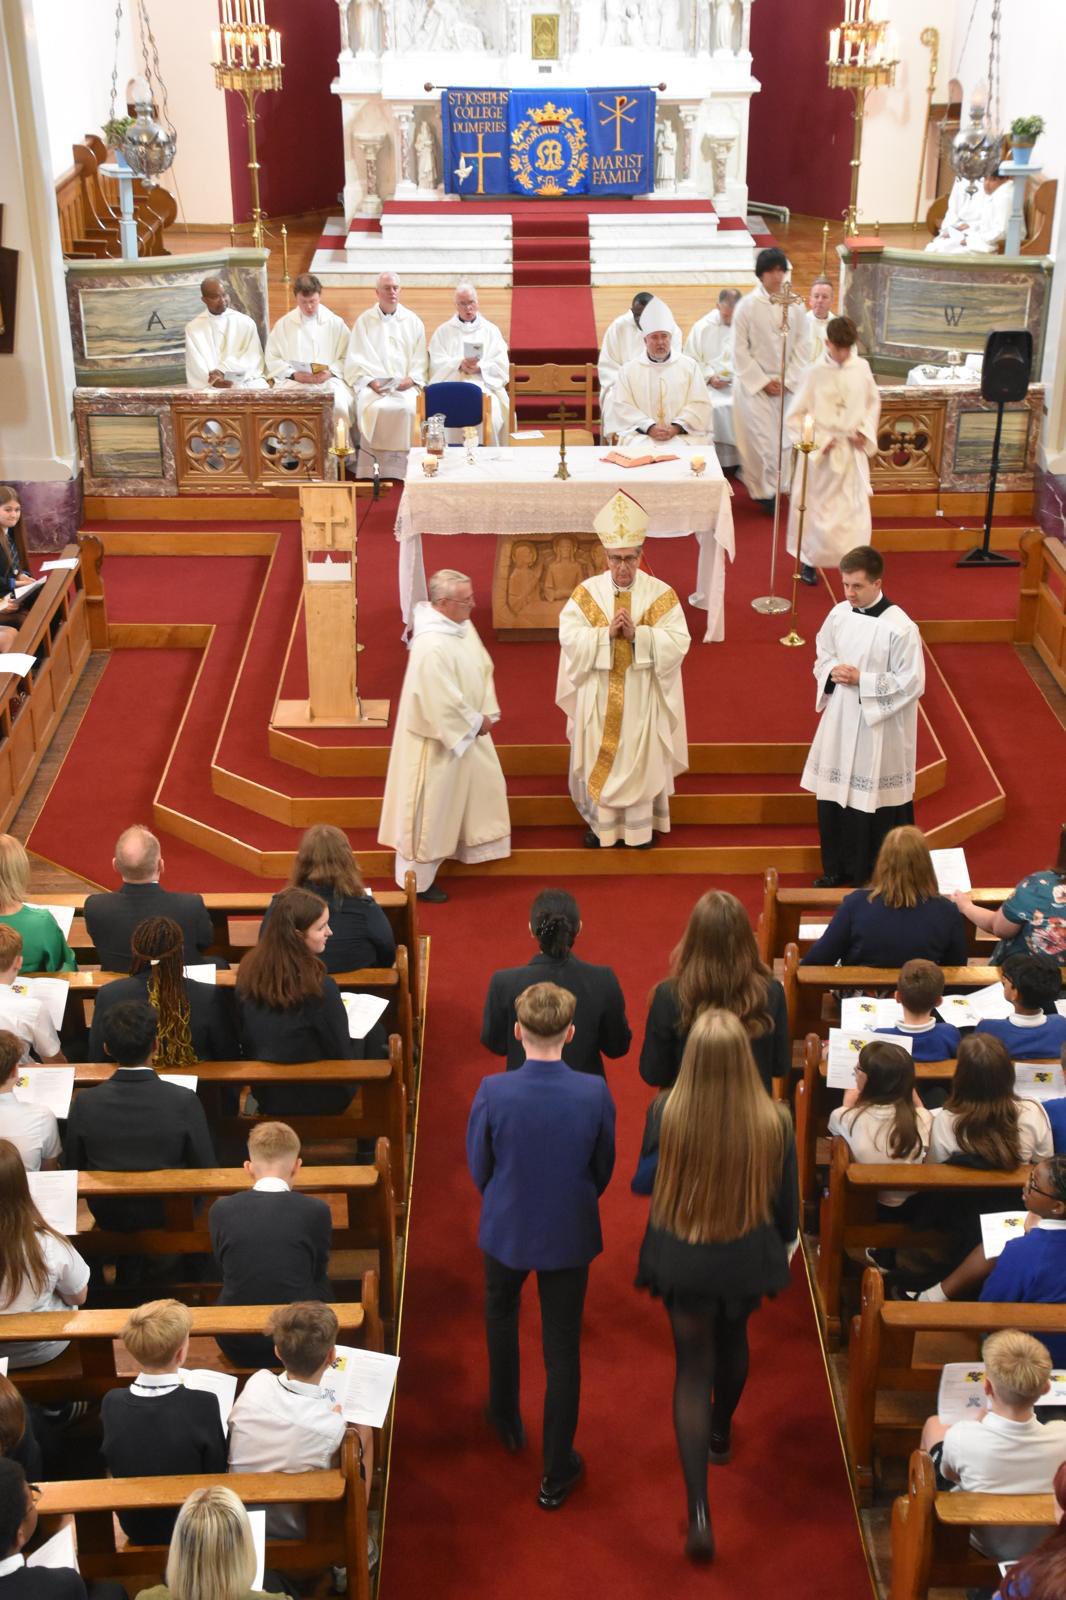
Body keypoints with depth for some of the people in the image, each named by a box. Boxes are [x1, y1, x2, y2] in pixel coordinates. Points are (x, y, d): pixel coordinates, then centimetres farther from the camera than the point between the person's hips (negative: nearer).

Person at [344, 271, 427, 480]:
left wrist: (411, 379, -7)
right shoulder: (364, 321, 13)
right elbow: (356, 360, 6)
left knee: (406, 408, -32)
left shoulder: (413, 322, 16)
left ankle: (396, 472, -25)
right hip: (372, 384, -1)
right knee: (374, 408, -33)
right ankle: (370, 472, -25)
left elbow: (420, 360, 13)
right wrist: (371, 382, -11)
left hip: (405, 385, 1)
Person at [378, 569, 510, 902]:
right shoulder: (432, 646, -33)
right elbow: (442, 703, -30)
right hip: (441, 738, -9)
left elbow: (483, 668, 6)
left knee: (485, 784, 24)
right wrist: (476, 723, -15)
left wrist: (486, 714, -2)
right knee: (431, 807, 5)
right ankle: (418, 879, 21)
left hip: (467, 729, 9)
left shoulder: (462, 624, -3)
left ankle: (475, 847, 47)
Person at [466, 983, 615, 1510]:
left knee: (500, 1313, 30)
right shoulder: (594, 1093, -20)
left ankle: (506, 1420, 46)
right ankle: (557, 1474, 22)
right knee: (562, 1350, 12)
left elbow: (478, 1168, -8)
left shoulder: (492, 1092, -23)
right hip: (569, 1234, 0)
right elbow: (603, 1168, -4)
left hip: (506, 1229, 0)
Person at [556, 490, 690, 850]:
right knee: (598, 759, 9)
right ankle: (600, 822, 24)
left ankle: (640, 824, 25)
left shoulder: (660, 593, -7)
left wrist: (637, 634, -25)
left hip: (641, 696, -1)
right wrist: (607, 632, -23)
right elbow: (569, 638, -11)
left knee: (641, 759, 9)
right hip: (598, 696, 1)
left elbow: (678, 642, -13)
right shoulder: (587, 592, -4)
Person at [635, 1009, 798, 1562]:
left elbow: (645, 1183, -5)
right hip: (746, 1260, 1)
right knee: (733, 1341, 30)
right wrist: (786, 1238, 14)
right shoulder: (773, 1121, -22)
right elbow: (786, 1201, -8)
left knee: (693, 1369, 11)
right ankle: (721, 1434, 56)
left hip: (682, 1260, -1)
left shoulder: (667, 1114, -24)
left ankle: (699, 1511, 3)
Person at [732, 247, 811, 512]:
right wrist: (762, 381, -10)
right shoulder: (747, 306, -6)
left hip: (787, 384, 3)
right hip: (754, 382, -3)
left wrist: (788, 380, -6)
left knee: (784, 438, 5)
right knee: (761, 438, -5)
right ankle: (765, 491, 6)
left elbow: (802, 346, 4)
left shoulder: (795, 305, 1)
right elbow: (740, 350, -5)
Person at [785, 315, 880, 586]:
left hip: (853, 454, 2)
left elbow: (873, 403, 14)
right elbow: (796, 416, -5)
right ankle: (809, 561, 25)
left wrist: (865, 430, -1)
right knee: (816, 508, 9)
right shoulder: (814, 374, -10)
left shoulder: (862, 368, -1)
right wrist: (818, 440, -13)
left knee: (855, 510, -1)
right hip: (820, 454, -2)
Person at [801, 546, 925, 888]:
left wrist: (862, 680, -20)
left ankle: (875, 876, 19)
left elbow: (912, 683, -16)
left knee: (873, 802, 3)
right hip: (839, 722, 6)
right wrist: (832, 672, -8)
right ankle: (837, 867, 31)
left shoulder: (900, 627, -18)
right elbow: (822, 655, 15)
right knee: (834, 796, 14)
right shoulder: (839, 614, 0)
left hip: (879, 729, -6)